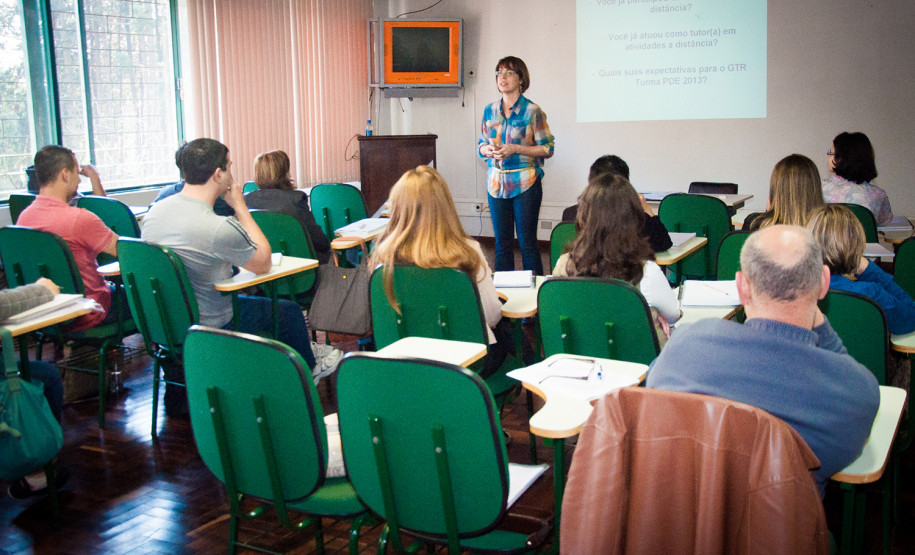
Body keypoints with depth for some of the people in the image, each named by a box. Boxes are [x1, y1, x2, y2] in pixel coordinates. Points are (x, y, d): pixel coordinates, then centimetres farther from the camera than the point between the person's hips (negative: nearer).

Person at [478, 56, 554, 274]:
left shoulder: (532, 111, -5)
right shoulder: (490, 111, 10)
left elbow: (547, 148, -5)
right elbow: (481, 145, 18)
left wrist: (515, 149, -16)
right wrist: (487, 150, -6)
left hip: (525, 183, -4)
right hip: (496, 182, 5)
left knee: (527, 242, -2)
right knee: (501, 242, 8)